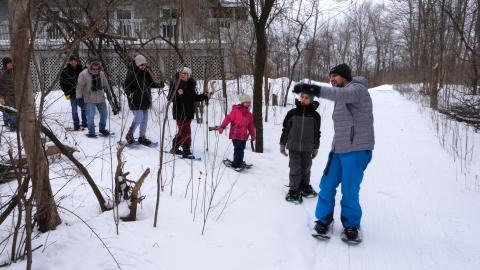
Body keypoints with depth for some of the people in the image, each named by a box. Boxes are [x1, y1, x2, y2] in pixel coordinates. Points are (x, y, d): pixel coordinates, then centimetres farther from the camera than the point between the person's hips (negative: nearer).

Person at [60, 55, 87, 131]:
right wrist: (66, 93, -8)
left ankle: (84, 123, 25)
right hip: (72, 94, -3)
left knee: (84, 108, 11)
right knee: (74, 109, -4)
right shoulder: (65, 71, -3)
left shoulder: (81, 69, 6)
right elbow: (62, 83, -1)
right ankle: (76, 126, 2)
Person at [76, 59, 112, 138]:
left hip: (101, 98, 5)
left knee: (104, 114, 14)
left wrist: (108, 92, 19)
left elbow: (105, 84, 15)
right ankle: (91, 132, 9)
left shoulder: (102, 73, 1)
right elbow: (80, 86, -10)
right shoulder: (83, 74, -13)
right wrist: (79, 97, -10)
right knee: (91, 116, -6)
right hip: (89, 100, -5)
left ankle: (102, 129, 35)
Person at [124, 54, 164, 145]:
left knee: (145, 119, 10)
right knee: (138, 118, -12)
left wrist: (159, 85, -1)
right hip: (135, 100, -7)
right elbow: (126, 86, -12)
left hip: (145, 100, 7)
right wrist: (129, 94, -30)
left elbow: (151, 83, 16)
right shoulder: (132, 73, -12)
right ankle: (129, 135, 8)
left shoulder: (146, 72, 7)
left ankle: (142, 137, 23)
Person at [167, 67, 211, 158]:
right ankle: (186, 151, 0)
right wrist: (177, 93, -29)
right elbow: (170, 98, -12)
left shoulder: (191, 84, 8)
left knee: (182, 131, 15)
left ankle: (175, 148, 29)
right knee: (185, 131, -8)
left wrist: (205, 96, 7)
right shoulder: (175, 83, -7)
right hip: (179, 112, -6)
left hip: (189, 112, 6)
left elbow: (195, 97, 18)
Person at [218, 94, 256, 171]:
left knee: (241, 150, 12)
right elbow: (228, 118, -11)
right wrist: (222, 127, -19)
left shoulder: (249, 114, 13)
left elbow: (251, 126, 20)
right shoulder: (236, 110, -7)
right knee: (237, 149, -7)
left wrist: (252, 135, 22)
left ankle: (240, 163, 26)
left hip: (244, 136, 6)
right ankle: (236, 164, 3)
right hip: (235, 135, -6)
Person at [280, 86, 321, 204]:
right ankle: (293, 190, 12)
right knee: (295, 169, -1)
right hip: (293, 147, -1)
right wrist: (282, 144, 5)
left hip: (307, 148, 1)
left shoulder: (315, 115, -1)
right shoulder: (292, 113, -3)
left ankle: (305, 187, 32)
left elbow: (317, 133, 7)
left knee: (306, 169, 13)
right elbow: (285, 129, 4)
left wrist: (316, 148, 10)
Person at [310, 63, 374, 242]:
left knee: (349, 191, -2)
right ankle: (324, 219, 22)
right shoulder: (342, 96, 20)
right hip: (339, 149, 8)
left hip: (356, 150, -8)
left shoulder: (357, 89, -9)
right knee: (327, 185, 6)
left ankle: (351, 225, 17)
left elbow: (342, 94, -34)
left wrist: (317, 90, -47)